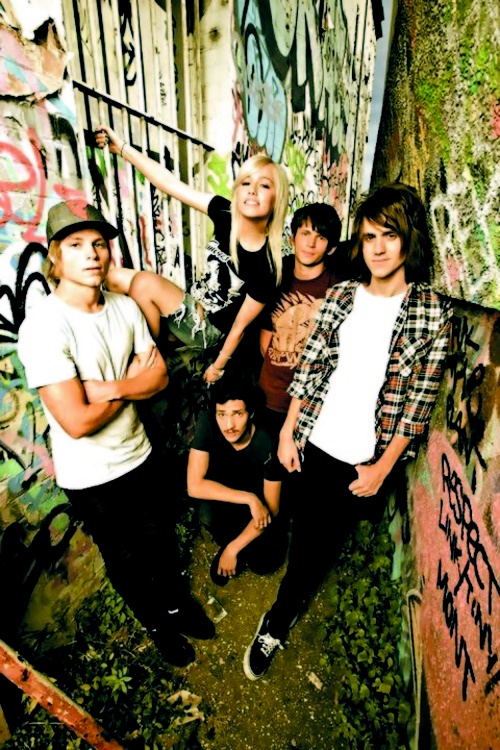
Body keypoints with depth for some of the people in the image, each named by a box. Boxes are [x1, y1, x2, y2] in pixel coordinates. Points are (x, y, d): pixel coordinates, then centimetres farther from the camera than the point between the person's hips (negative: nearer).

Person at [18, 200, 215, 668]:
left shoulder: (125, 308, -5)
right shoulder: (43, 326, -24)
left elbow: (159, 377, -5)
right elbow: (77, 422, -27)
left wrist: (109, 387, -22)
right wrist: (131, 384, -14)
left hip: (138, 455, 5)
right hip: (90, 477, -4)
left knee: (161, 540, 24)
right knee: (126, 559, 20)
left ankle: (176, 601, 56)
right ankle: (157, 623, 51)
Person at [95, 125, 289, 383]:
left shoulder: (266, 265, -26)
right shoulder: (226, 215, -13)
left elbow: (240, 327, -19)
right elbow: (170, 183, -9)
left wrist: (217, 367, -10)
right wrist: (122, 147, -11)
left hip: (209, 329, -6)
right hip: (192, 305, 6)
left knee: (144, 281, -24)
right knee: (115, 278, 4)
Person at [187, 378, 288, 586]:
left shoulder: (266, 446, -30)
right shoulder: (207, 423, -28)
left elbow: (271, 508, -19)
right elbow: (194, 486, -29)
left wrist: (232, 548, -19)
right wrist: (250, 499, -32)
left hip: (258, 512, -2)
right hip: (223, 502, 2)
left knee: (263, 563, -22)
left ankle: (234, 545, 11)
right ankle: (228, 539, 1)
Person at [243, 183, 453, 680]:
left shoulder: (433, 313, -8)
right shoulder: (341, 296, 0)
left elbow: (420, 399, -8)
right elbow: (309, 368, 2)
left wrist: (383, 467, -7)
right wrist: (288, 431, 1)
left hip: (368, 458, -2)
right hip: (316, 443, 3)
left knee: (320, 544, 13)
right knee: (304, 536, 21)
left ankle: (277, 624, 36)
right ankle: (288, 609, 50)